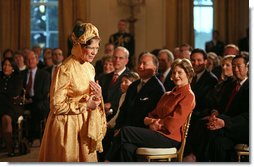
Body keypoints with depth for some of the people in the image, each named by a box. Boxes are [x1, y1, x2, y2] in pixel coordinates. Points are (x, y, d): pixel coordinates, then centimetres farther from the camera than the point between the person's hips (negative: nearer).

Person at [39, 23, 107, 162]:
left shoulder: (89, 68, 7)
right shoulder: (65, 69, -17)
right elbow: (56, 106, -17)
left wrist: (97, 97, -4)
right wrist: (85, 106, -15)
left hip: (85, 126, 7)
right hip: (68, 128, -7)